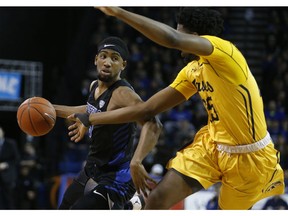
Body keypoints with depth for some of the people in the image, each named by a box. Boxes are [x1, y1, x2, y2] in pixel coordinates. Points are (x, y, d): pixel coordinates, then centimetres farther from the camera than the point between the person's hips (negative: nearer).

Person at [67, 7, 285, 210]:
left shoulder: (223, 50, -20)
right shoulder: (191, 71, 6)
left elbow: (173, 39, -39)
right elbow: (148, 109, 10)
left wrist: (120, 12, -33)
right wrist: (91, 119, 10)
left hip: (249, 156, -7)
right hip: (212, 145, 7)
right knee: (158, 198, -9)